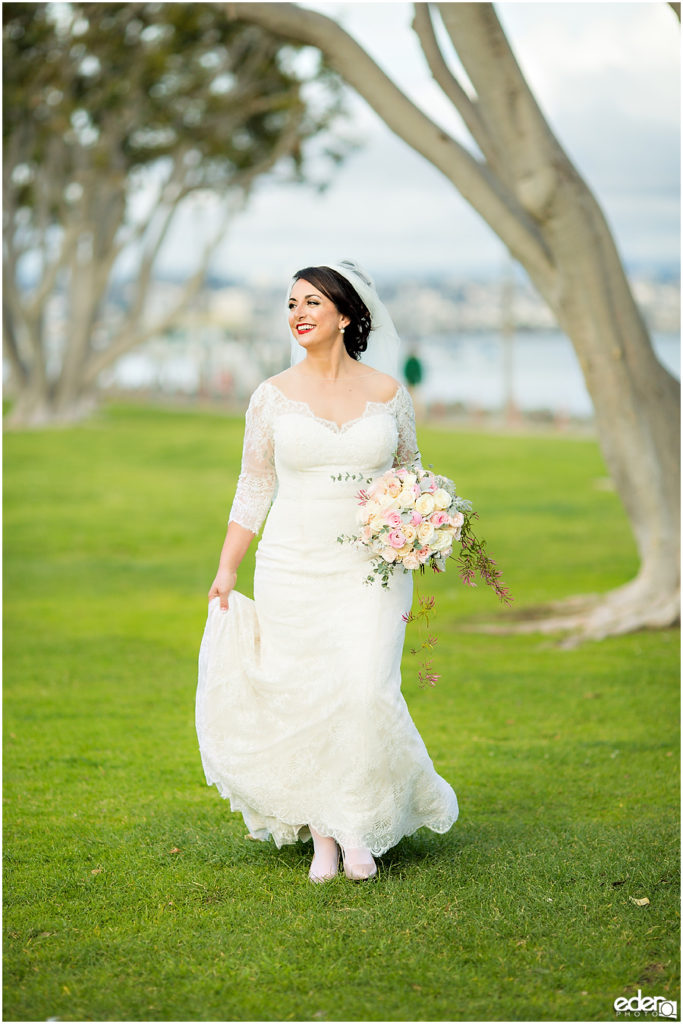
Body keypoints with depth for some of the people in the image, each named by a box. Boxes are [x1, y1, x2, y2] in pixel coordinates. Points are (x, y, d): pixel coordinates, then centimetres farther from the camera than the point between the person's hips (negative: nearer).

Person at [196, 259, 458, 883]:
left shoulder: (387, 392, 3)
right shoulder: (274, 396, 3)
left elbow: (412, 474, 16)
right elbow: (254, 489, 7)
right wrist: (226, 572, 3)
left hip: (371, 568, -1)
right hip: (293, 568, 1)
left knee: (365, 690, -14)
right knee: (299, 699, 0)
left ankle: (360, 826, 4)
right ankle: (322, 836, 13)